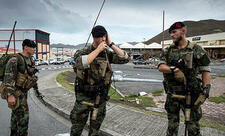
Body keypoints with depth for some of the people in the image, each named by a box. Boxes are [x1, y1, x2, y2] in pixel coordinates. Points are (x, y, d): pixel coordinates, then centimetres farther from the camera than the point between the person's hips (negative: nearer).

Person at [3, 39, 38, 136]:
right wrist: (10, 95, -26)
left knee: (16, 114, 21)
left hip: (23, 91, 9)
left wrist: (34, 79, 5)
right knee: (23, 116, -8)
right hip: (15, 91, -9)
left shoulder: (31, 60, 5)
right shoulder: (15, 60, -20)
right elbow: (8, 78, -23)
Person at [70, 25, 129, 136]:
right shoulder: (83, 52, -11)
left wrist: (110, 44, -10)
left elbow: (125, 58, -7)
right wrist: (98, 49, -27)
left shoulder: (107, 53, 1)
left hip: (101, 99, 4)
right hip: (84, 97, -3)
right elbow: (81, 63, -33)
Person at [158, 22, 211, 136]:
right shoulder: (167, 51, 5)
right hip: (172, 94, 3)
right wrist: (174, 69, -24)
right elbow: (160, 67, -6)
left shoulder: (196, 50, -3)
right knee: (172, 125, 16)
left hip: (190, 95, -2)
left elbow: (205, 71, -3)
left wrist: (205, 90, -12)